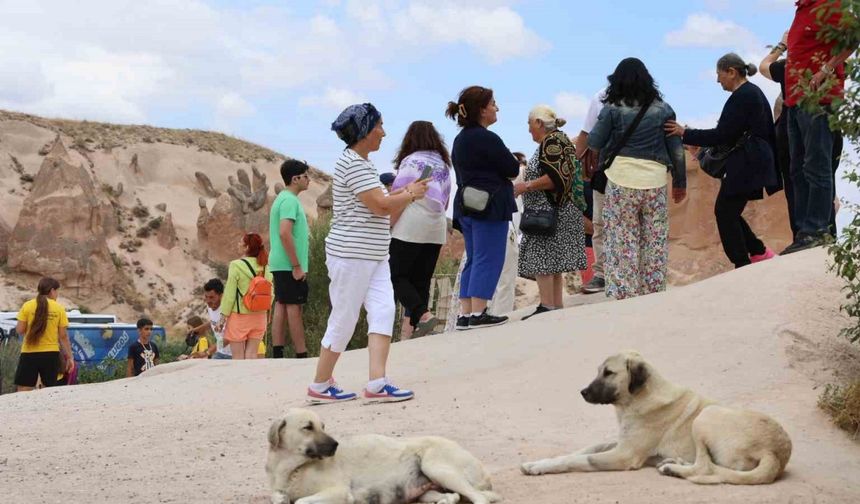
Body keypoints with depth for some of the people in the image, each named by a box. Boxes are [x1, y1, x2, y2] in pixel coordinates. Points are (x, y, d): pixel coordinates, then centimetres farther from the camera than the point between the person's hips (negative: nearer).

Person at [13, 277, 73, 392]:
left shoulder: (27, 306, -2)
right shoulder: (59, 308, -1)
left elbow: (20, 330, -2)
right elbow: (63, 336, 1)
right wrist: (69, 356, 8)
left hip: (29, 353, -1)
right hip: (51, 354, 1)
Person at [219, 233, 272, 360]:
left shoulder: (236, 265, -12)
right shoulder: (265, 267, 2)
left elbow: (229, 293, -11)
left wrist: (223, 315, -5)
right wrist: (267, 315, 15)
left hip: (240, 316, -5)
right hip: (259, 316, 5)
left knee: (238, 356, 2)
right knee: (252, 354, 9)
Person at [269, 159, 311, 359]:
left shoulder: (282, 198, 17)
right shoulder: (290, 201, -14)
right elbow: (285, 233, -24)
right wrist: (297, 266, -22)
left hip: (279, 264, 10)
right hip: (290, 265, -10)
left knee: (281, 306, 8)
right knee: (294, 307, -6)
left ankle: (278, 354, 8)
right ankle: (302, 355, -3)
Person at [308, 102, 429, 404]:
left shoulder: (360, 163, 18)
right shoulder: (354, 164, -15)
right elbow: (380, 206, -20)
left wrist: (404, 192, 12)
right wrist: (411, 195, -6)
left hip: (373, 255, 10)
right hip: (351, 255, -10)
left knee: (383, 312, -4)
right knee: (344, 319, -1)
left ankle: (376, 383, -10)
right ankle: (320, 386, 11)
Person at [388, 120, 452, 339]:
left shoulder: (411, 161, -7)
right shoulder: (443, 165, 14)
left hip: (409, 229, -7)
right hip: (436, 231, 7)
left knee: (397, 276, -1)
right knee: (421, 280, 9)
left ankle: (423, 315, -17)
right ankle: (415, 327, 6)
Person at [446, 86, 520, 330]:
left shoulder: (460, 140, 14)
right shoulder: (487, 139, -15)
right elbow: (513, 170, -11)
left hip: (466, 206, 9)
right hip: (490, 207, -9)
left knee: (473, 260, 12)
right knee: (489, 260, -5)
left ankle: (465, 314, 9)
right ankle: (478, 314, -8)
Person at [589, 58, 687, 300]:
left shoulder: (612, 109, -2)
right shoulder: (663, 109, 5)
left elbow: (594, 142, 1)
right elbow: (676, 149, 7)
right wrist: (680, 183, 15)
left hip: (621, 181, -2)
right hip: (655, 182, 2)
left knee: (622, 243, 2)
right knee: (655, 243, 8)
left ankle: (624, 295, 0)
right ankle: (653, 294, 12)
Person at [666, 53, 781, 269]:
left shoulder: (741, 97, -16)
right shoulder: (753, 92, 16)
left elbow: (722, 135, -20)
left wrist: (685, 134, -17)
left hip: (745, 166, -10)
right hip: (754, 163, 10)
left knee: (725, 212, -4)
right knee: (728, 211, 15)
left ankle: (743, 265, 0)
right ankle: (759, 252, 18)